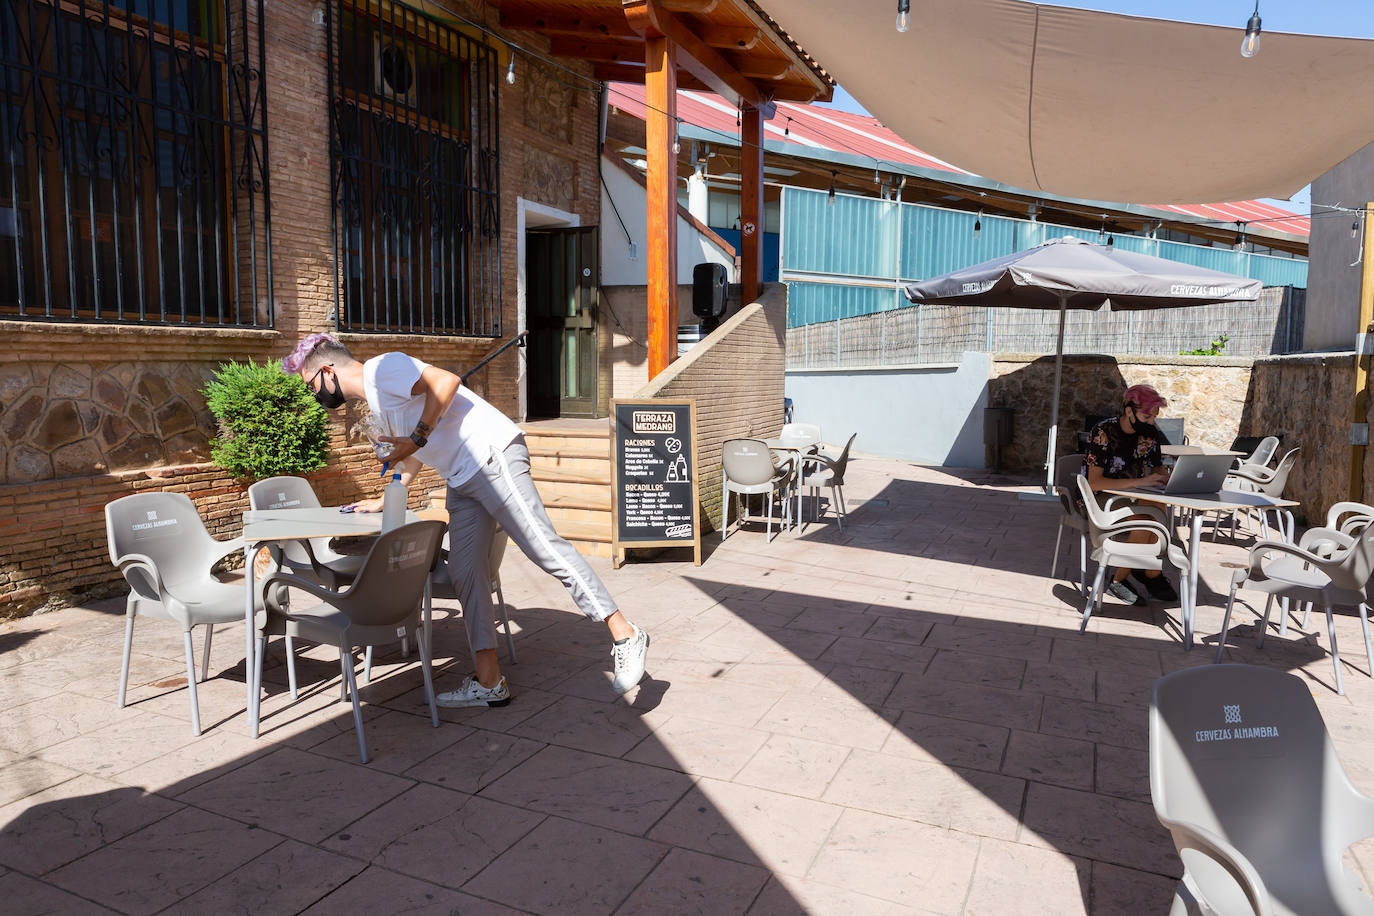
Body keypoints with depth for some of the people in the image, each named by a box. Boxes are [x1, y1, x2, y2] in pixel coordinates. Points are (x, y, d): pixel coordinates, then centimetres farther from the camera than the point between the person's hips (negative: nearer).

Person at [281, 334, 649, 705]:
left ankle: (625, 636, -11)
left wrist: (417, 439, -17)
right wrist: (384, 500, 41)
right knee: (464, 571, 4)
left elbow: (446, 381, -19)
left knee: (545, 547, -15)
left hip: (491, 455, -10)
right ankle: (488, 682, 8)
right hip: (462, 479, 10)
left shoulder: (381, 368, -4)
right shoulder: (375, 400, 26)